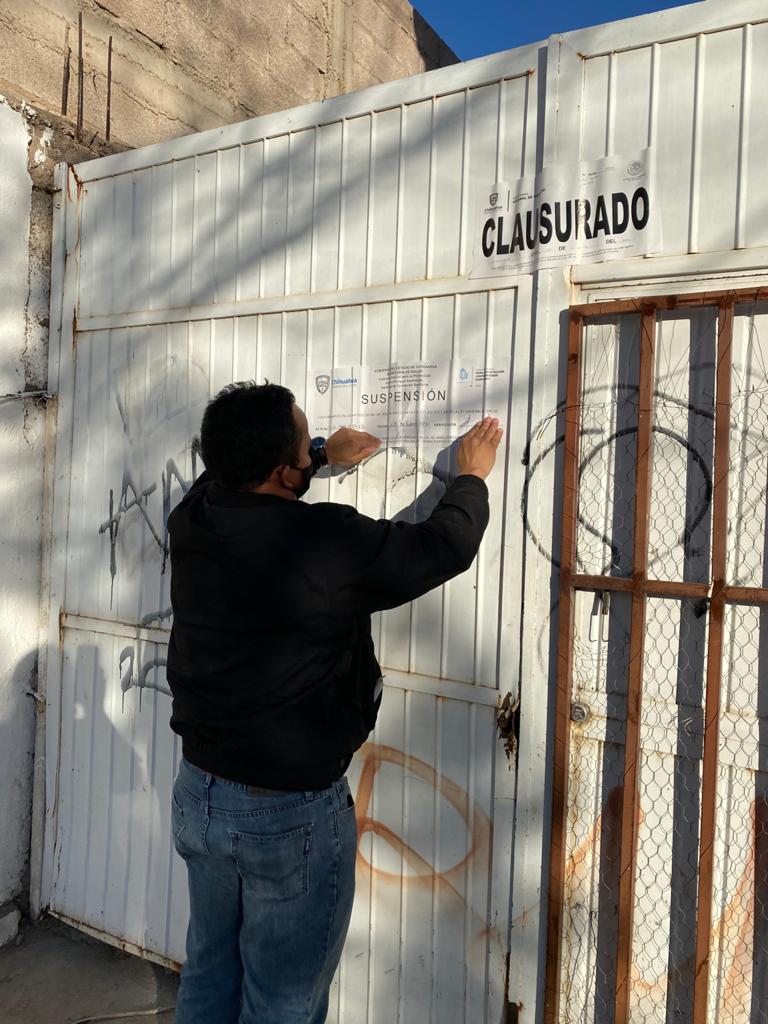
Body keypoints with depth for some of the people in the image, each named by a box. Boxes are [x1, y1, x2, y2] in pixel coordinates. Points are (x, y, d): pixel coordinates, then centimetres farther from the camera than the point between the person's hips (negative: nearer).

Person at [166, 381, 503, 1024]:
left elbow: (229, 477, 18)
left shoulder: (192, 519, -7)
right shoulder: (328, 541, -26)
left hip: (198, 794, 7)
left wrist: (324, 456, 24)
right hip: (292, 814, -7)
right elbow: (447, 546, -12)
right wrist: (472, 476, 7)